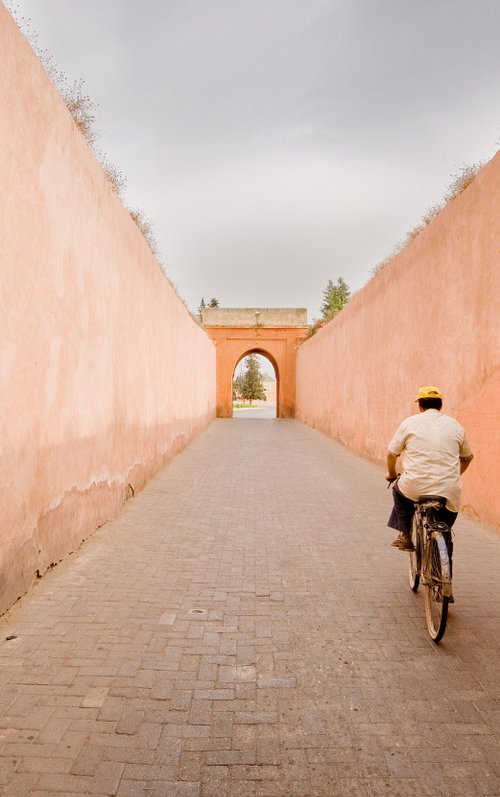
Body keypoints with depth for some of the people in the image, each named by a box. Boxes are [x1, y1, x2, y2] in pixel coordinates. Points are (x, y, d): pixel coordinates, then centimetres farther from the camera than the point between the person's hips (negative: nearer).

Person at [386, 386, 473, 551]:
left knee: (399, 488, 31)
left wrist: (392, 474, 28)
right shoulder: (454, 425, 10)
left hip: (415, 488, -2)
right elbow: (467, 457, 23)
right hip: (448, 492, 2)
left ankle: (405, 536, 29)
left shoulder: (409, 423, 3)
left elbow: (391, 454, 9)